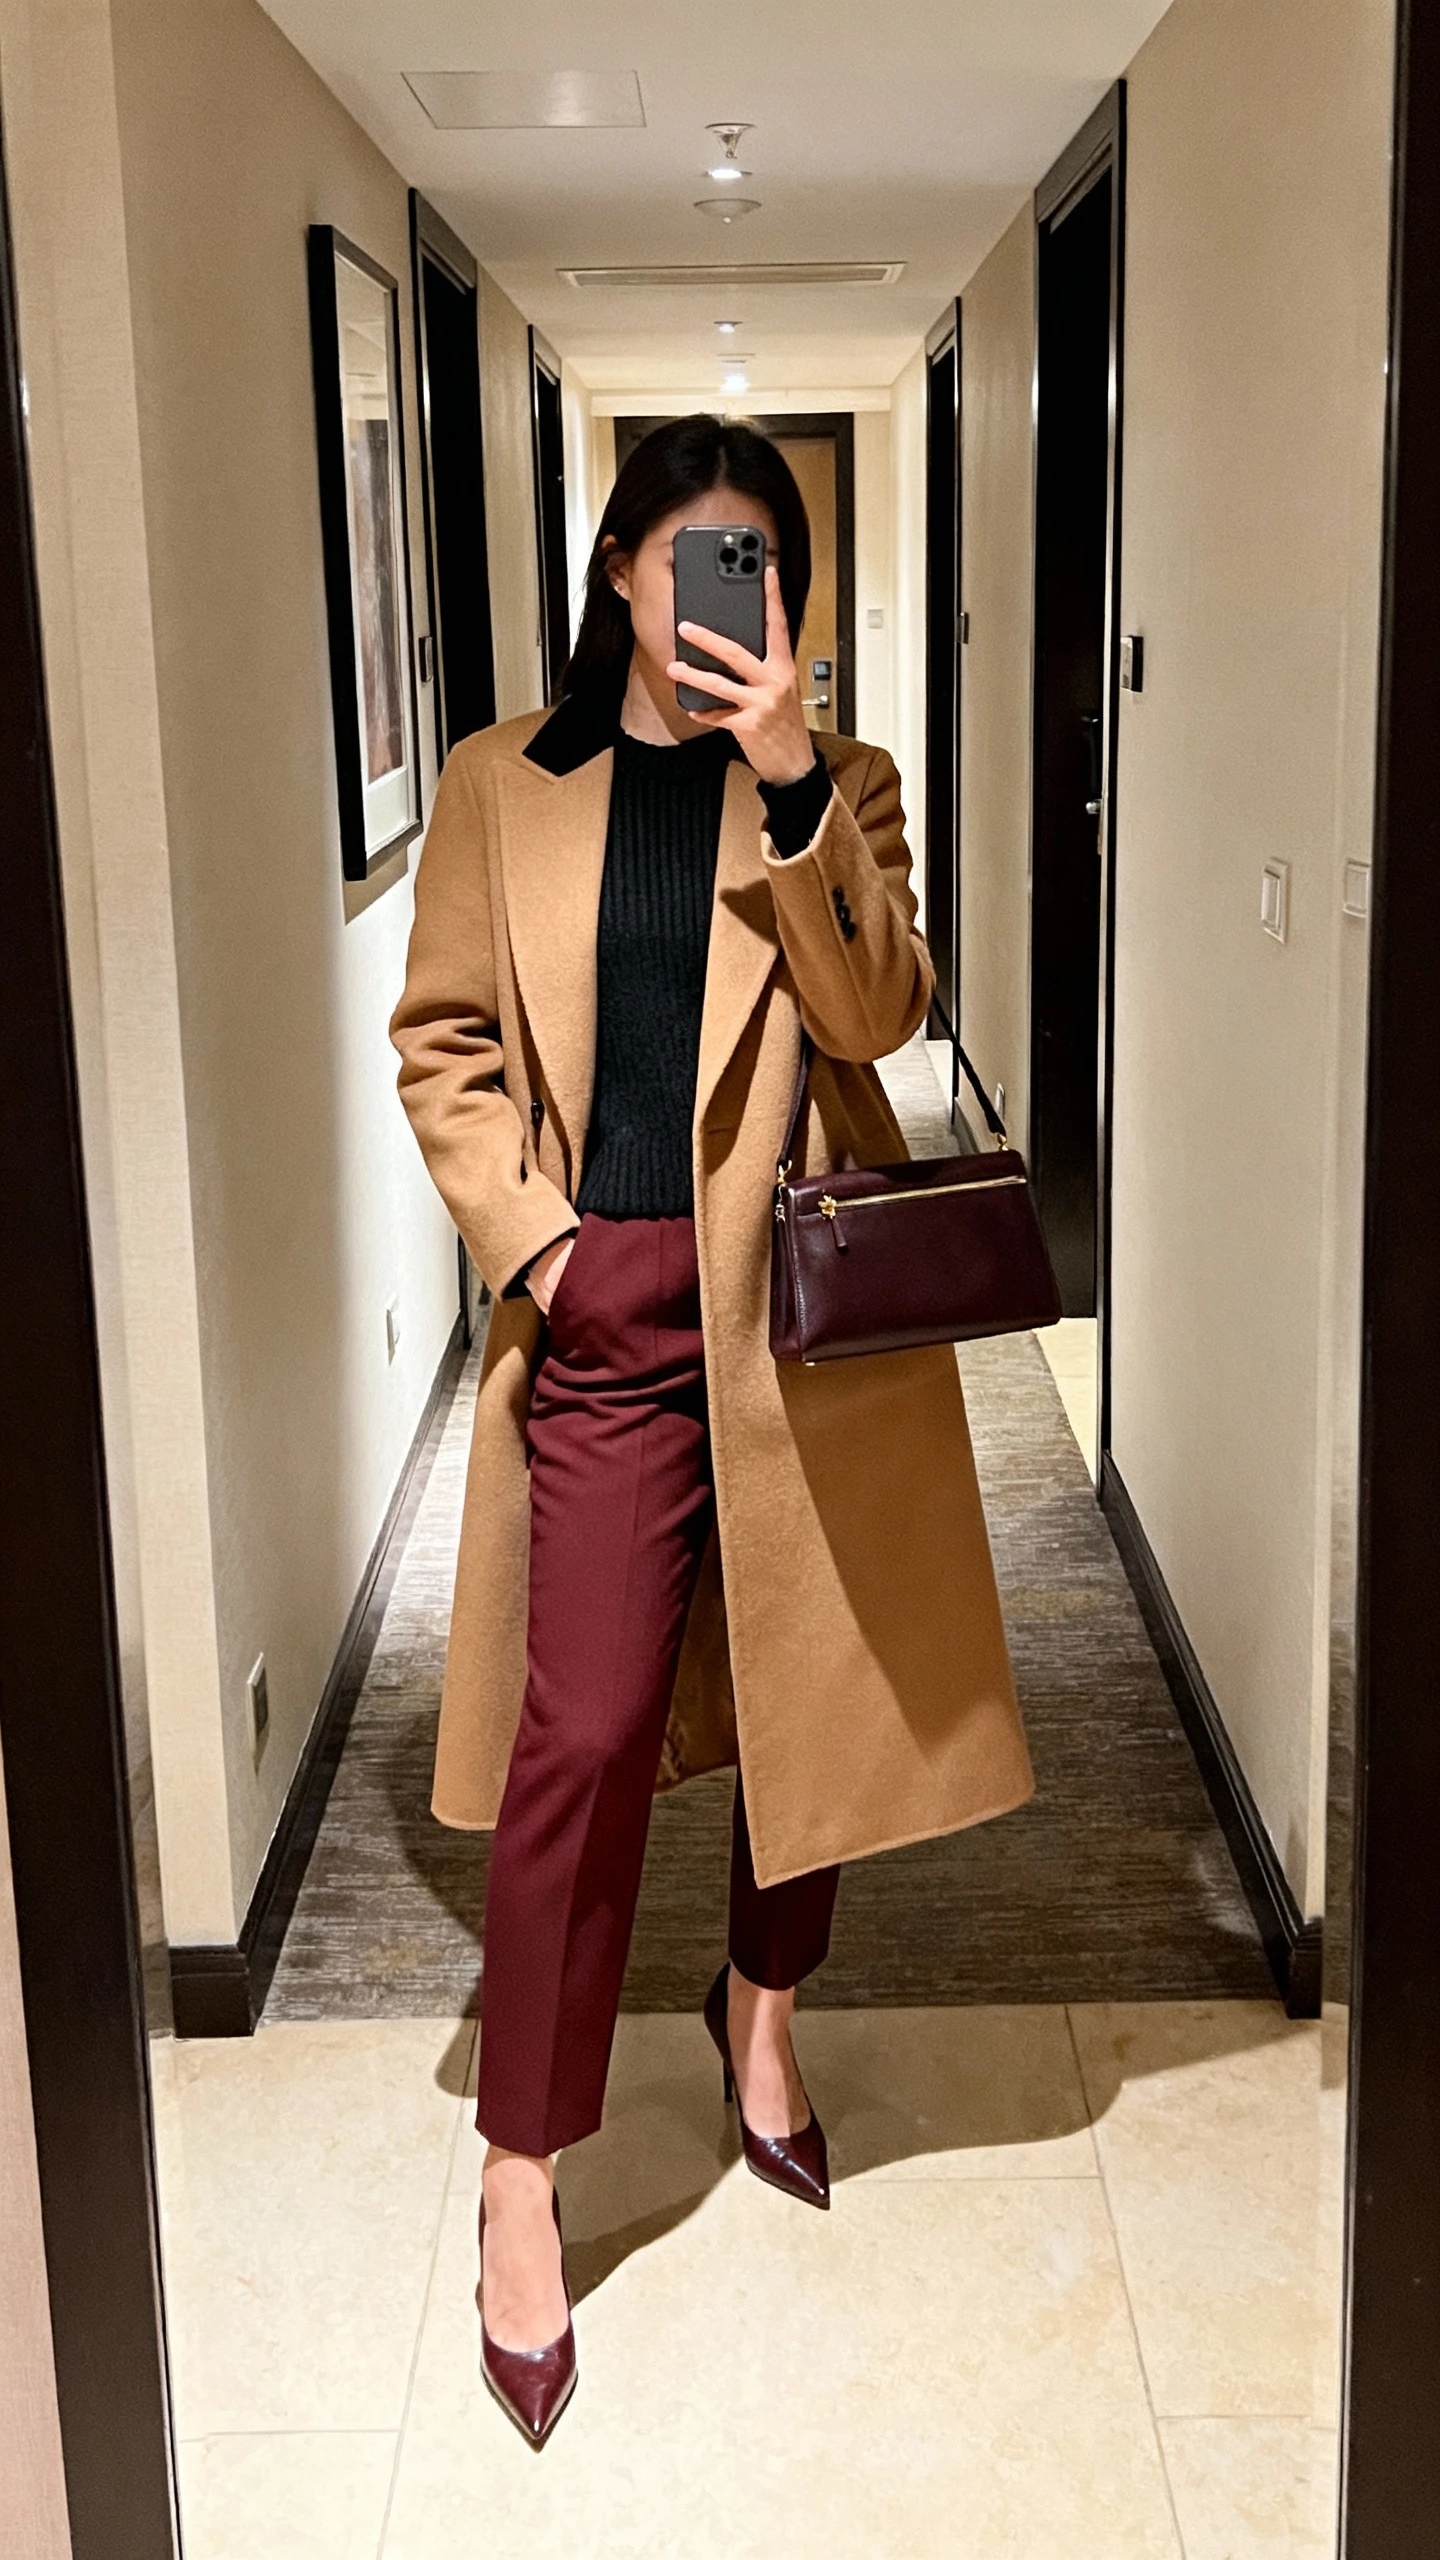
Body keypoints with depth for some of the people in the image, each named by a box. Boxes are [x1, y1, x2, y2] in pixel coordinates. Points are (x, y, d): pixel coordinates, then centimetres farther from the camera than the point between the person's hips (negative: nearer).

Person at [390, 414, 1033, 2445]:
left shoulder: (837, 783, 6)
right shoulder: (507, 788, 6)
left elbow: (875, 1009, -8)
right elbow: (445, 1039, 6)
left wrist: (791, 788, -18)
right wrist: (528, 1238, -7)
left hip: (812, 1298, 2)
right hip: (609, 1306, -1)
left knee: (812, 1675, 13)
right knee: (585, 1730, -4)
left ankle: (763, 2010, 40)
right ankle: (524, 2175, 11)